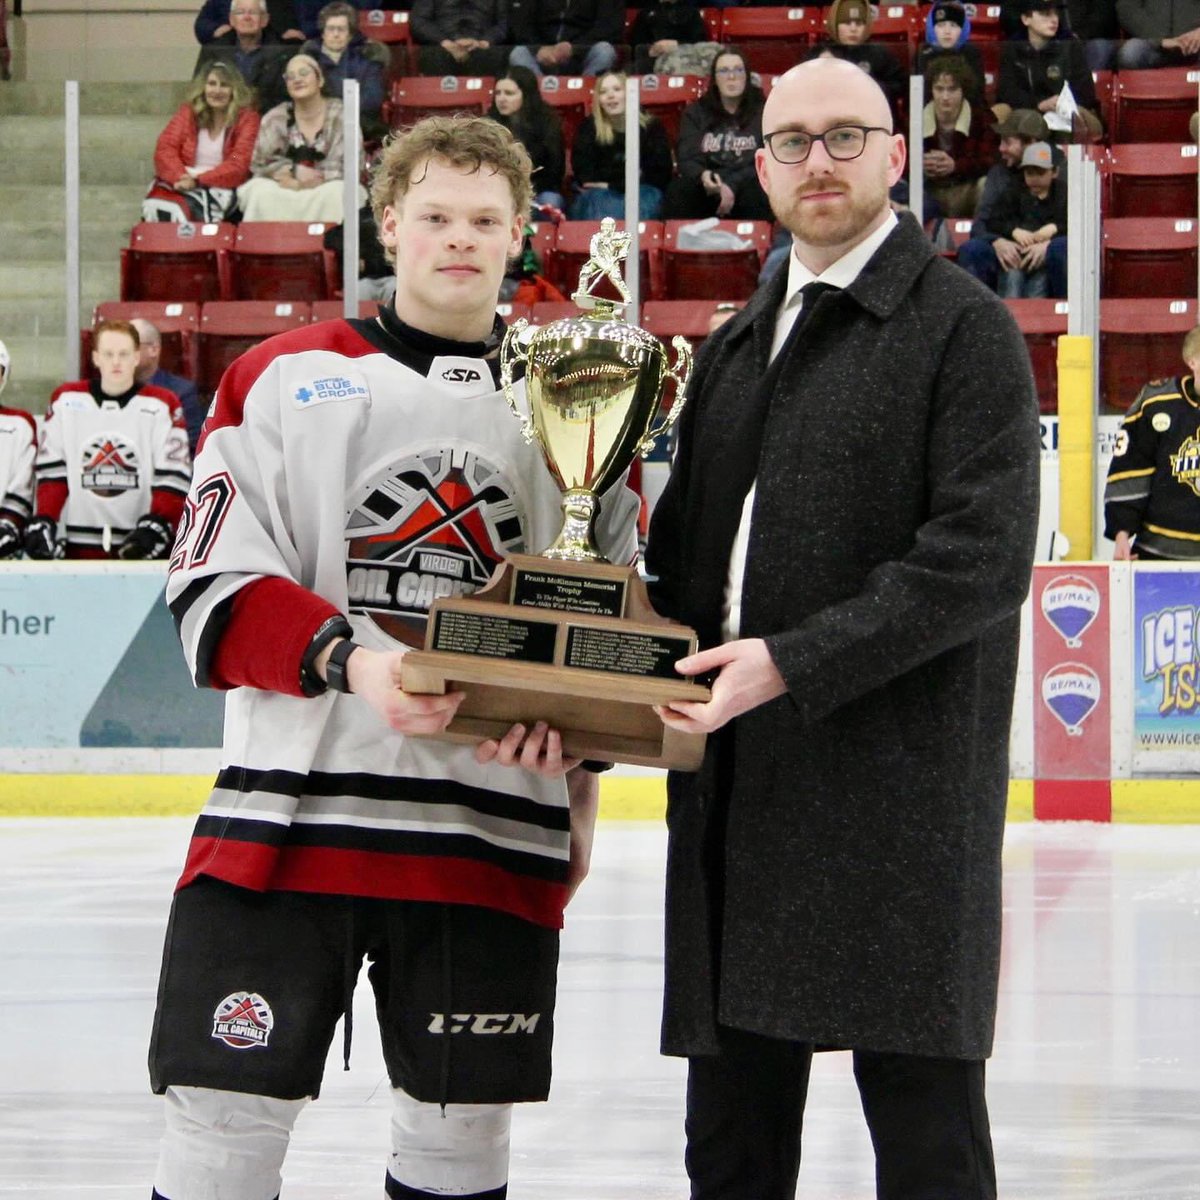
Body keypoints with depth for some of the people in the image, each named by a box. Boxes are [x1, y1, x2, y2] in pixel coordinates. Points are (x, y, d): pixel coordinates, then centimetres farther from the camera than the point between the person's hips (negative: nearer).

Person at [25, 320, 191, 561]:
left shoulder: (162, 405, 1)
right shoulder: (66, 400, 8)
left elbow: (173, 476, -2)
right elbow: (50, 470, 8)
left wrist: (156, 524, -15)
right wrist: (41, 522, -4)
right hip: (79, 547, 2)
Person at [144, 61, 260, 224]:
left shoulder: (246, 117, 3)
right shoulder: (188, 111, 12)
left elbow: (238, 165, -7)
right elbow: (165, 149, 2)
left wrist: (198, 181, -20)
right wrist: (180, 178, -20)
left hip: (220, 187, -3)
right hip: (183, 184, 3)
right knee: (157, 208, -32)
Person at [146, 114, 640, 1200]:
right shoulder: (285, 378, 4)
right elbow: (213, 591, -4)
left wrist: (568, 722, -4)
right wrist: (347, 661, -21)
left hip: (495, 839, 2)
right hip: (282, 819, -2)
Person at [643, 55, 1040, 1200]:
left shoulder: (963, 326, -3)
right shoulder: (736, 347, 19)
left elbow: (982, 560, -13)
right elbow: (683, 559, 21)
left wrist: (793, 664, -18)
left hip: (899, 797, -7)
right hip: (737, 794, 7)